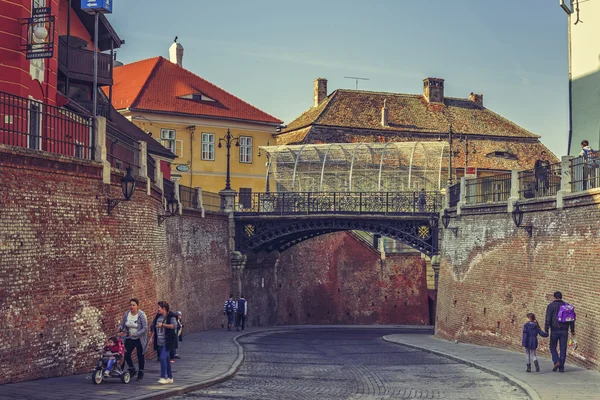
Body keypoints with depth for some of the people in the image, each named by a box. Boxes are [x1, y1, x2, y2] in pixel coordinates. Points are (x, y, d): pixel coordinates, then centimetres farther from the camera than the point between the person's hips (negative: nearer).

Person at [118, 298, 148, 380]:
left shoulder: (141, 315, -16)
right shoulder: (126, 314, -2)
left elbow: (145, 328, -18)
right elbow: (122, 324, 5)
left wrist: (136, 334, -29)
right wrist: (120, 330, -17)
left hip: (139, 339, -4)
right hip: (129, 339, 4)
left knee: (140, 356, 6)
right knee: (127, 355, -4)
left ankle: (141, 373, 22)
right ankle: (132, 370, 19)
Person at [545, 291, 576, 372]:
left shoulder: (551, 306, -4)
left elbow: (548, 319, -9)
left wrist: (546, 330, -6)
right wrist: (572, 330, 14)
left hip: (554, 330, -3)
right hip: (564, 331, 3)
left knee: (553, 347, 11)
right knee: (563, 348, 7)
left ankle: (556, 361, -9)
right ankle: (561, 367, 6)